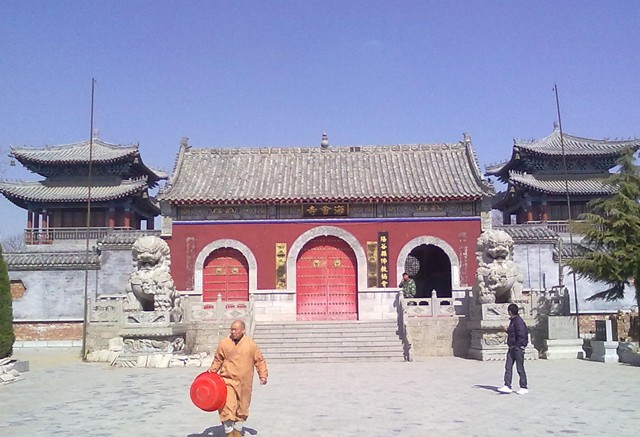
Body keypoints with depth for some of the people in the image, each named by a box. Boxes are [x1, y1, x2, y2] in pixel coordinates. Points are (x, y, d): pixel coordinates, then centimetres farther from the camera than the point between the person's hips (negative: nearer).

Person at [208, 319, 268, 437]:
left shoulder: (251, 344, -2)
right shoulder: (224, 343, -2)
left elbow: (259, 361, 5)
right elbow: (218, 360, 10)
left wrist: (263, 375, -3)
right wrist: (212, 370, -4)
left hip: (244, 383, 2)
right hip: (227, 380, -1)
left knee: (242, 409, 14)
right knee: (227, 407, -13)